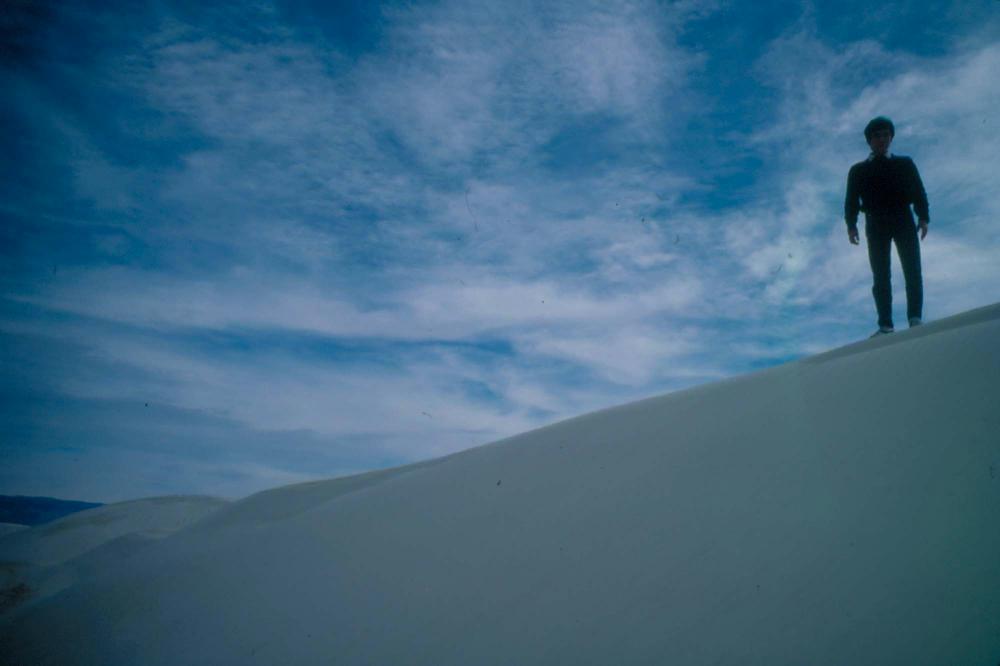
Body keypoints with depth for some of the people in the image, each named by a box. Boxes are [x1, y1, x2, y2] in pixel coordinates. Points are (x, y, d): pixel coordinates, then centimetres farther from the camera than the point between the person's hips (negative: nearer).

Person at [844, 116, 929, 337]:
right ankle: (885, 325, -8)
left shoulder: (905, 164, 18)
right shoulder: (858, 170, 16)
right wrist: (851, 225, -6)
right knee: (880, 276, -5)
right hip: (876, 225, 0)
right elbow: (851, 201, 8)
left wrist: (923, 218, -4)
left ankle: (915, 318, -12)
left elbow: (919, 192, 10)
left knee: (912, 271, -11)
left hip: (903, 221, 1)